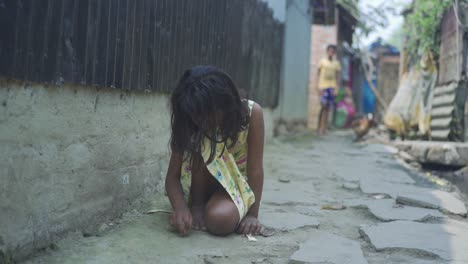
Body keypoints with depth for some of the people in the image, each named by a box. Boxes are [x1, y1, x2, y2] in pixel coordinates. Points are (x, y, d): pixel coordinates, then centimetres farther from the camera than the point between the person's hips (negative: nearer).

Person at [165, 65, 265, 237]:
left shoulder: (251, 112, -24)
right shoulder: (190, 124, -19)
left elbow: (256, 168, -21)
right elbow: (172, 175, -19)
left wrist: (252, 214, -23)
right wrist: (180, 207, -38)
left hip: (236, 183, 0)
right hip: (203, 185, 0)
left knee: (221, 220, -34)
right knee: (201, 145, -31)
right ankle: (197, 204, -11)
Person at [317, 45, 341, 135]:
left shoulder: (336, 64, 8)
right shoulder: (322, 62, 2)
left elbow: (337, 77, 9)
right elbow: (318, 75, 3)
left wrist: (336, 88, 0)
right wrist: (318, 87, -4)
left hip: (332, 87, 3)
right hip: (323, 87, -3)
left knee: (328, 108, 3)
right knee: (324, 106, -11)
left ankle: (324, 128, 8)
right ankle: (320, 127, -2)